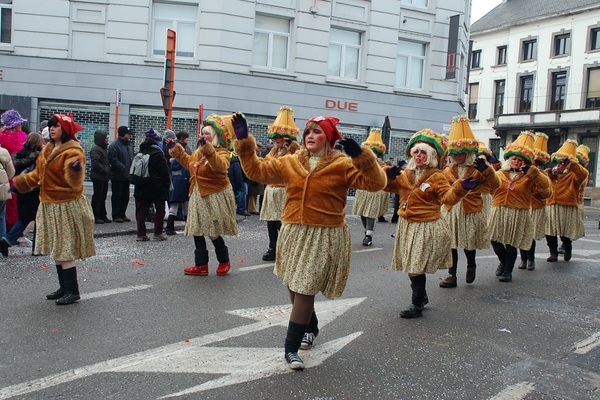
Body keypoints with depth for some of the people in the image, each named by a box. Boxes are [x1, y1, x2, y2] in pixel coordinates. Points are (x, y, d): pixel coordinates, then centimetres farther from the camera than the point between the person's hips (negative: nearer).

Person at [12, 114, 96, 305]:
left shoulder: (73, 151, -15)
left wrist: (75, 170, -48)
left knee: (65, 250, -5)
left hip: (67, 206, -9)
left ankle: (72, 291, 5)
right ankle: (64, 287, 25)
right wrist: (22, 182, 26)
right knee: (57, 249, 14)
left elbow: (74, 180, -28)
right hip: (50, 206, 9)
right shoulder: (47, 150, 11)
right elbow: (38, 174, 23)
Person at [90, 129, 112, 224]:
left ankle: (102, 216, 20)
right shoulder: (95, 149, -13)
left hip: (104, 177, 10)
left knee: (102, 198, 13)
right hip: (98, 177, -10)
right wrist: (105, 171, -19)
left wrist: (108, 172, 11)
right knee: (97, 197, -4)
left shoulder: (103, 148, 19)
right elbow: (95, 163, -23)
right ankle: (95, 217, 1)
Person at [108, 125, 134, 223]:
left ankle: (122, 214, 22)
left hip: (127, 176, 8)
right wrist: (124, 168, -24)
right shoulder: (114, 145, -11)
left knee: (125, 196, 13)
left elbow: (132, 159, 22)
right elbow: (113, 160, -19)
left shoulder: (129, 145, 15)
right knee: (117, 196, 0)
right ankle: (116, 216, 7)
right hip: (117, 176, -8)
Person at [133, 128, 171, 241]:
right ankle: (158, 233, 10)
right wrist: (168, 181, 1)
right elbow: (164, 170, -14)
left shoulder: (139, 153, 5)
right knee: (159, 209, 8)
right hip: (157, 187, -5)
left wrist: (138, 180, 17)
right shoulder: (158, 154, -13)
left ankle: (141, 234, 8)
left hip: (142, 186, 5)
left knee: (141, 210, 8)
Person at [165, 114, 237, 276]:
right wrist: (176, 149, 24)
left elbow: (220, 165, -37)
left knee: (213, 233, -2)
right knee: (197, 231, 9)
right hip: (198, 195, 9)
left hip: (215, 196, -8)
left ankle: (224, 261, 21)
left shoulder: (221, 152, -14)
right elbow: (189, 162, 29)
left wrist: (208, 148, -45)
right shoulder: (199, 151, 11)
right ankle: (201, 264, 18)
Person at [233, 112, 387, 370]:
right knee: (295, 288, 17)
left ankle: (291, 347, 4)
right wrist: (243, 142, 2)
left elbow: (375, 183, -13)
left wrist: (362, 156, -28)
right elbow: (257, 170, 10)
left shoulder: (343, 165, -5)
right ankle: (311, 328, 43)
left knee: (304, 290, -7)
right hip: (294, 233, 5)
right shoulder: (289, 163, 7)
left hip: (325, 237, -5)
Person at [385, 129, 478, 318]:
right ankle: (422, 297, 35)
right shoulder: (407, 174, 8)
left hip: (426, 227, -7)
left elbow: (448, 197, -18)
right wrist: (390, 176, -6)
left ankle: (417, 305, 9)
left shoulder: (437, 177, -9)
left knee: (417, 268, -6)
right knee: (411, 266, 15)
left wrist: (460, 188, -37)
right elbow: (390, 187, 15)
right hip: (407, 225, 7)